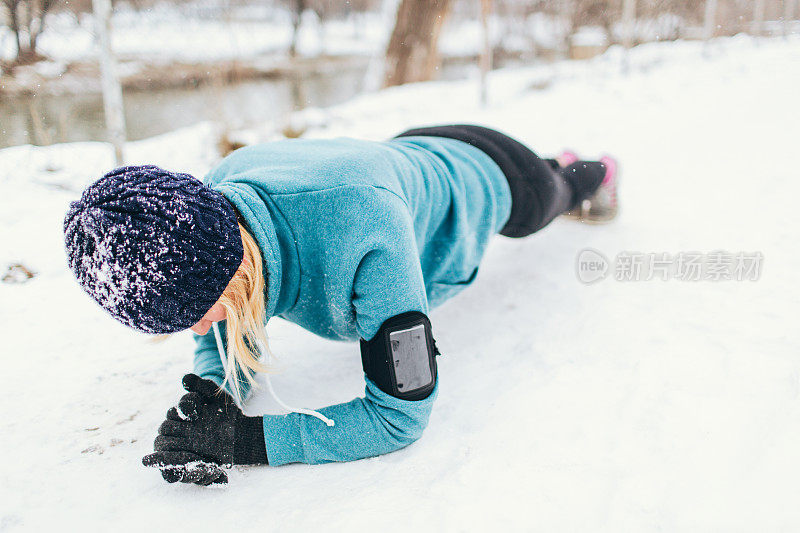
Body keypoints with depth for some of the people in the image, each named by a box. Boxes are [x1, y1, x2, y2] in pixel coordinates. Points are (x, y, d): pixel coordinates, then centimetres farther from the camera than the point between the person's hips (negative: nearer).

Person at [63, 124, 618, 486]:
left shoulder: (361, 234, -54)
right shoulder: (216, 199, -32)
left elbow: (402, 414, -46)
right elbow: (221, 341, -15)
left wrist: (246, 439, -51)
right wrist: (210, 396, -37)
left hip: (479, 176, -5)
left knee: (553, 191, 32)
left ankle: (589, 175, 73)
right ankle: (566, 164, 76)